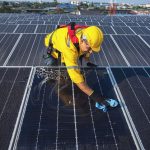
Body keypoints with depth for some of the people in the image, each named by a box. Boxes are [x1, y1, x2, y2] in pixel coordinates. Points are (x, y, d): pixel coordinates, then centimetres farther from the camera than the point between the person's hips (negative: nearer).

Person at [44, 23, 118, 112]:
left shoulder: (86, 36, -30)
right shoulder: (69, 47, -51)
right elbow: (75, 75, -55)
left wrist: (88, 62, 6)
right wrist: (93, 95, -58)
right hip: (54, 46, -4)